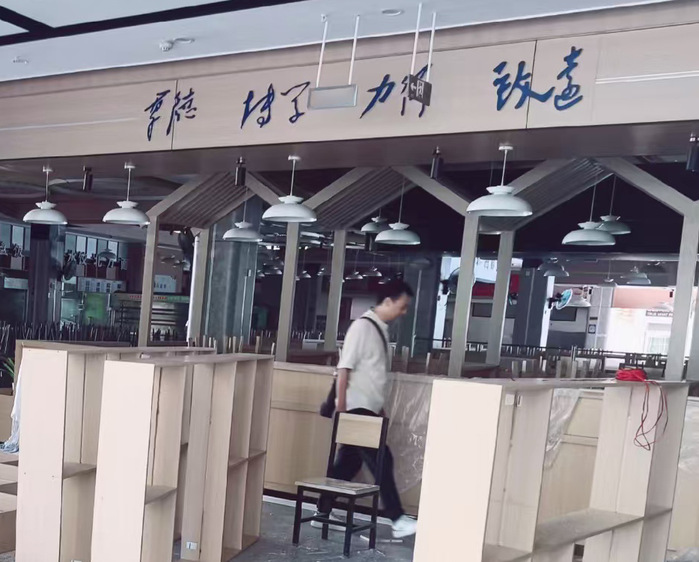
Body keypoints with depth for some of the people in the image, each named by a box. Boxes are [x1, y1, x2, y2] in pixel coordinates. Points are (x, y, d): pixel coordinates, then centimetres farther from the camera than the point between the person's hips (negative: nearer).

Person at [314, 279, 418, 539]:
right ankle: (397, 519, -4)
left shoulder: (381, 329, 13)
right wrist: (340, 407, -18)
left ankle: (323, 513, 20)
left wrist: (380, 408, 21)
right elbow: (345, 367, -16)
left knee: (349, 462, 12)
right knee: (382, 460, -8)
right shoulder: (362, 326, -14)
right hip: (357, 409, -9)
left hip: (369, 409, 9)